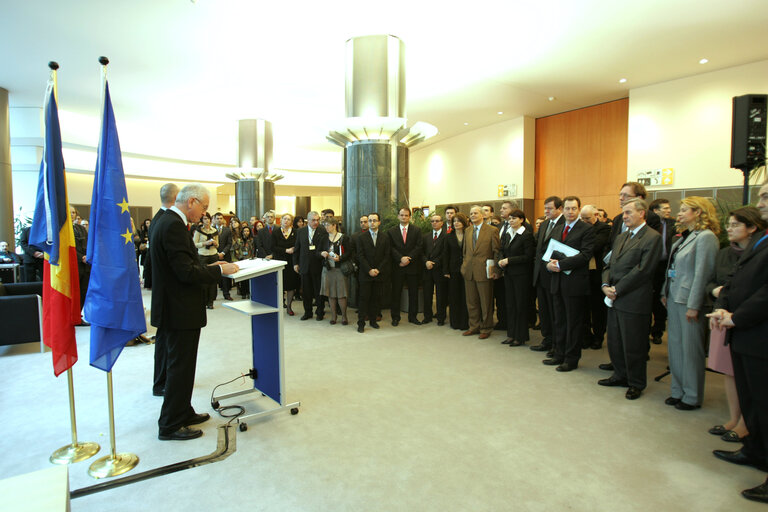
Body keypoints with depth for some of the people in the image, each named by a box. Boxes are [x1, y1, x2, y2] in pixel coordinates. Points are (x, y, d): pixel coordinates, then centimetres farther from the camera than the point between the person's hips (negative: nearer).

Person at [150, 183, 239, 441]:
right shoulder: (174, 225, -21)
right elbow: (186, 273, -25)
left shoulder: (166, 221, 11)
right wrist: (219, 270, -14)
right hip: (180, 310, -11)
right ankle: (170, 426, 16)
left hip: (174, 308, 11)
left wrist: (208, 266, 7)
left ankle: (183, 412, 36)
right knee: (180, 368, 2)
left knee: (179, 366, 21)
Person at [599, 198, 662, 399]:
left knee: (633, 345, 4)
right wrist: (606, 285, -2)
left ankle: (636, 384, 20)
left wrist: (617, 289, -14)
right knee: (614, 341, 16)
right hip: (614, 299, 8)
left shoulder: (652, 238, -9)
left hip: (634, 301, -7)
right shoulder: (620, 237, 16)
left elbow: (643, 270, -16)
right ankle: (620, 375, 32)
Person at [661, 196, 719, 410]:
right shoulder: (684, 236, 13)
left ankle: (692, 397, 17)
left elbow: (702, 273, -17)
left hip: (689, 300, -8)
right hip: (674, 298, 9)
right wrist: (665, 292, 13)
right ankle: (678, 391, 27)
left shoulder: (706, 237, -13)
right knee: (675, 346, 14)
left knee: (691, 349, 2)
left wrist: (693, 306, -18)